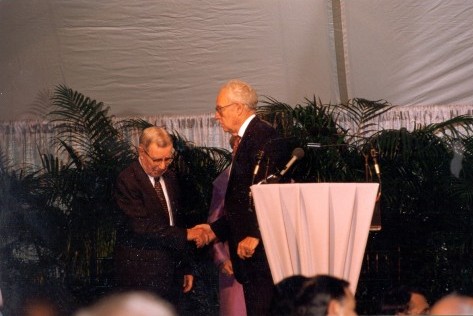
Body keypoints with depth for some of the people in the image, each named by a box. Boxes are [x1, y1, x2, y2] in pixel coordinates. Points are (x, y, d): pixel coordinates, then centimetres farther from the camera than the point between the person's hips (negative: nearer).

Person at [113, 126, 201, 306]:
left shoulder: (170, 178, 12)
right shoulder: (127, 181, -13)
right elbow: (142, 227, -21)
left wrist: (185, 268, 16)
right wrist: (185, 235, -21)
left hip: (171, 272, 7)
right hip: (141, 275, -7)